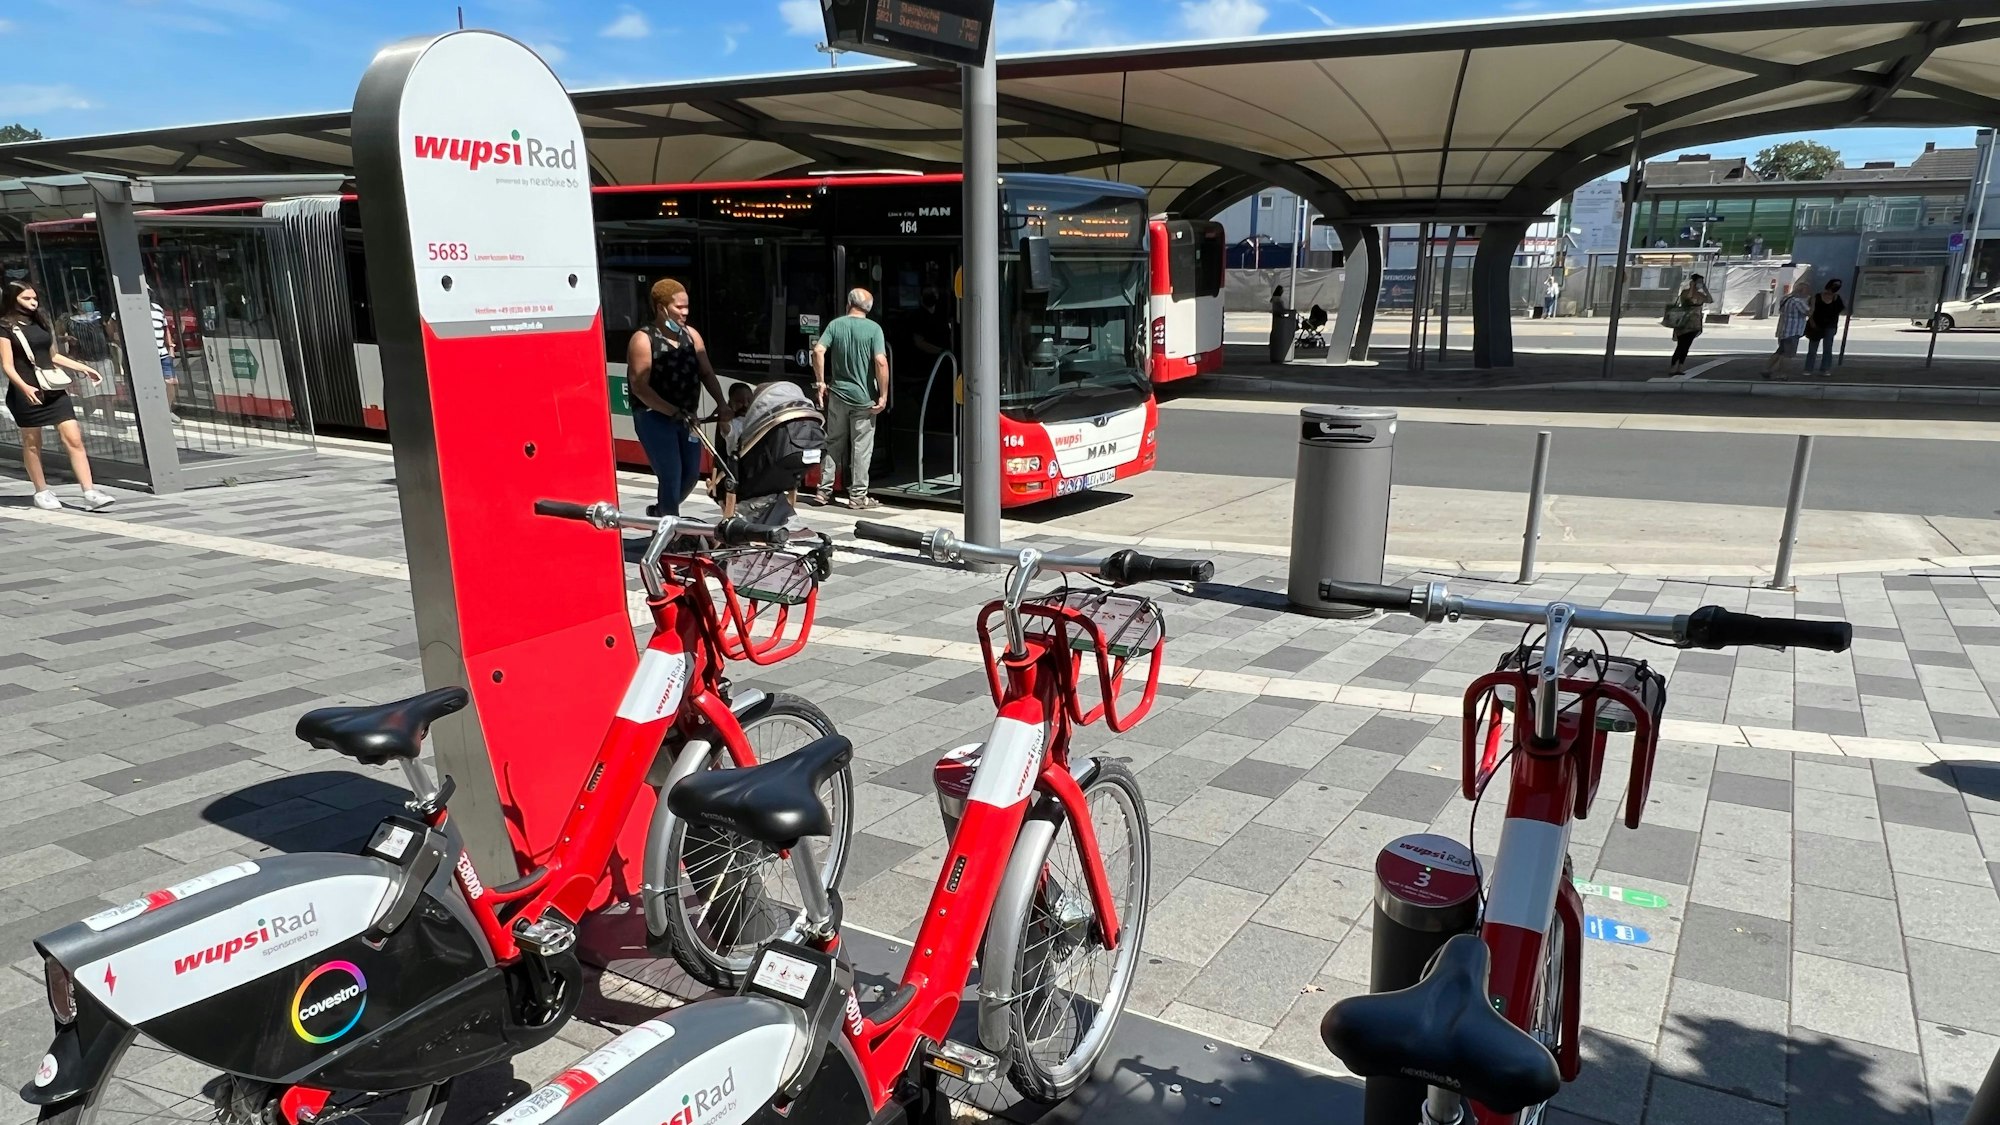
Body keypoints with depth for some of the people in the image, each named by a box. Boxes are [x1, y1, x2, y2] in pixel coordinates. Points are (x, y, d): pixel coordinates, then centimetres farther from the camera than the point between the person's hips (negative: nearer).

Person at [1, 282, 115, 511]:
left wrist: (85, 369, 19)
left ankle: (90, 493, -10)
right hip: (27, 392, -5)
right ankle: (42, 492, 19)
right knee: (32, 443, 8)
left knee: (74, 439, -5)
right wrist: (24, 387, -26)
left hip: (54, 389, 5)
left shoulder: (40, 322, 14)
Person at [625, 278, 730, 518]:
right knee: (671, 474, -13)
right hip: (654, 417, -6)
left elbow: (706, 373, 6)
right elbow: (639, 386, -18)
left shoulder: (691, 335, 7)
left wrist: (722, 404, -11)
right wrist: (673, 412, -26)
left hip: (686, 417, 7)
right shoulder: (643, 340, -11)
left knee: (691, 474, 11)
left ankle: (661, 512, 36)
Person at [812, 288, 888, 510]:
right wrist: (883, 395, -11)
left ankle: (824, 491, 16)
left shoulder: (835, 325, 3)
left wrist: (820, 382, 1)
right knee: (861, 447, 3)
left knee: (833, 444, 12)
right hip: (864, 398, -3)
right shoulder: (873, 328, -7)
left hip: (837, 395, 3)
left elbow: (818, 351, -7)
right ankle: (858, 495, 6)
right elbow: (881, 361, -16)